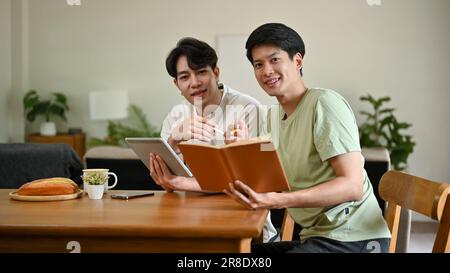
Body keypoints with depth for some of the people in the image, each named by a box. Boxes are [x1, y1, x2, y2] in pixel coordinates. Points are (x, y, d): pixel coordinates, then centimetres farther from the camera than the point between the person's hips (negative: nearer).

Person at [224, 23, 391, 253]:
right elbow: (271, 182, 13)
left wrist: (278, 201, -30)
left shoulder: (325, 103, -13)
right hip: (316, 237, 7)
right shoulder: (274, 115, 12)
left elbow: (353, 186, -20)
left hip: (353, 240, -7)